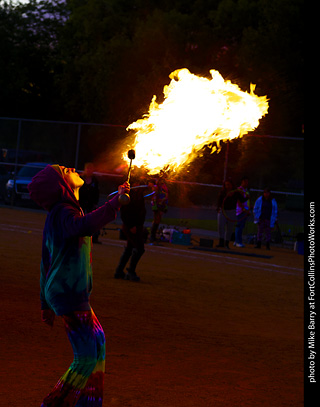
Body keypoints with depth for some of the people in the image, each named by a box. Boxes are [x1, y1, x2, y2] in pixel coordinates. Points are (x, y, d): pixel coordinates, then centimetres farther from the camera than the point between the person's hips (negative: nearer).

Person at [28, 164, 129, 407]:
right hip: (69, 295, -10)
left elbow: (46, 263, 21)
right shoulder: (64, 212, -15)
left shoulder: (57, 214, 17)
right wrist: (116, 201, -35)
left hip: (62, 293, 10)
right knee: (87, 356, -9)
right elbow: (86, 226, -41)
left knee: (98, 341, 20)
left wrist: (46, 303, 24)